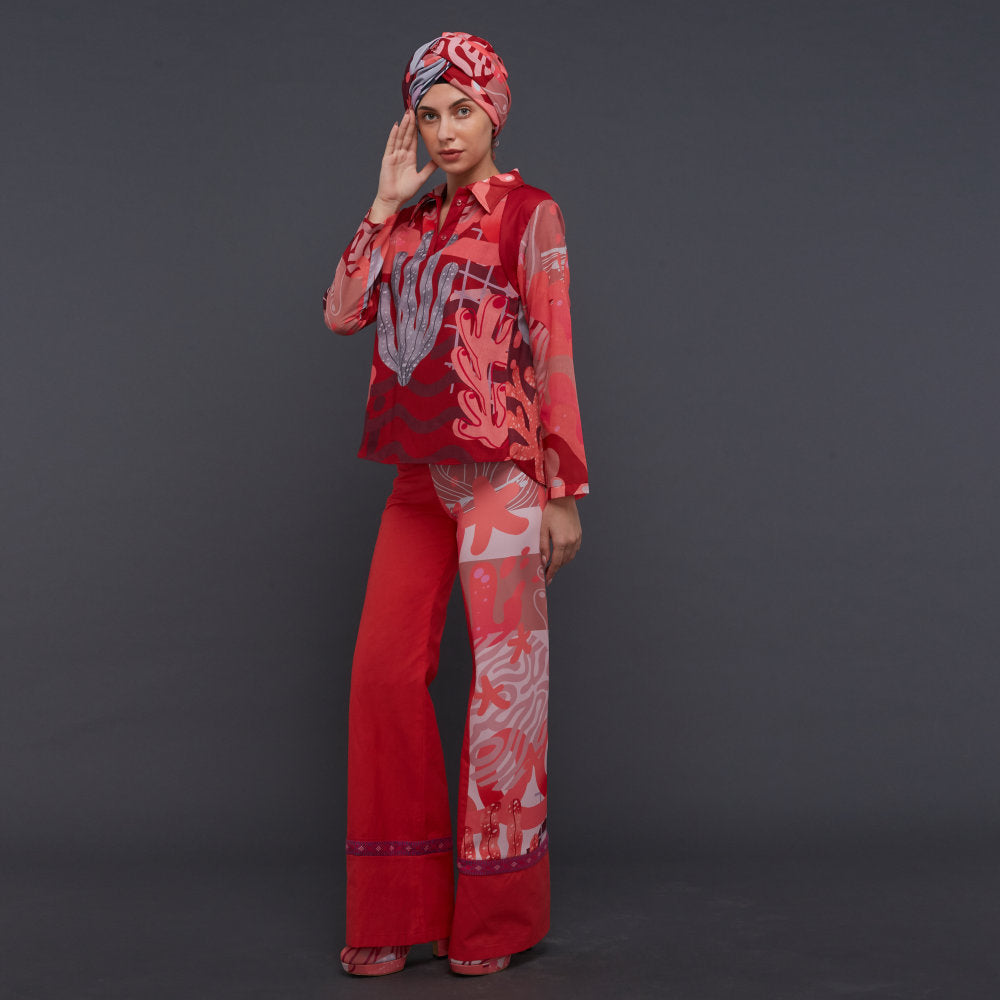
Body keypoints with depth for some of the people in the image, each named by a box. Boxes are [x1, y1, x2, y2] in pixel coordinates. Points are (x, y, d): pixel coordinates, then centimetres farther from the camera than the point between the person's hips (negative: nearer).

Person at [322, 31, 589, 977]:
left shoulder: (529, 214, 0)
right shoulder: (416, 219, 16)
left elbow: (554, 356, -5)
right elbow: (342, 312, 5)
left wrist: (564, 491, -8)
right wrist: (386, 203, 3)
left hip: (500, 474, -6)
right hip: (422, 475, 6)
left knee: (503, 679, -1)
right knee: (384, 670, 2)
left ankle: (494, 921, 12)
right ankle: (399, 910, 13)